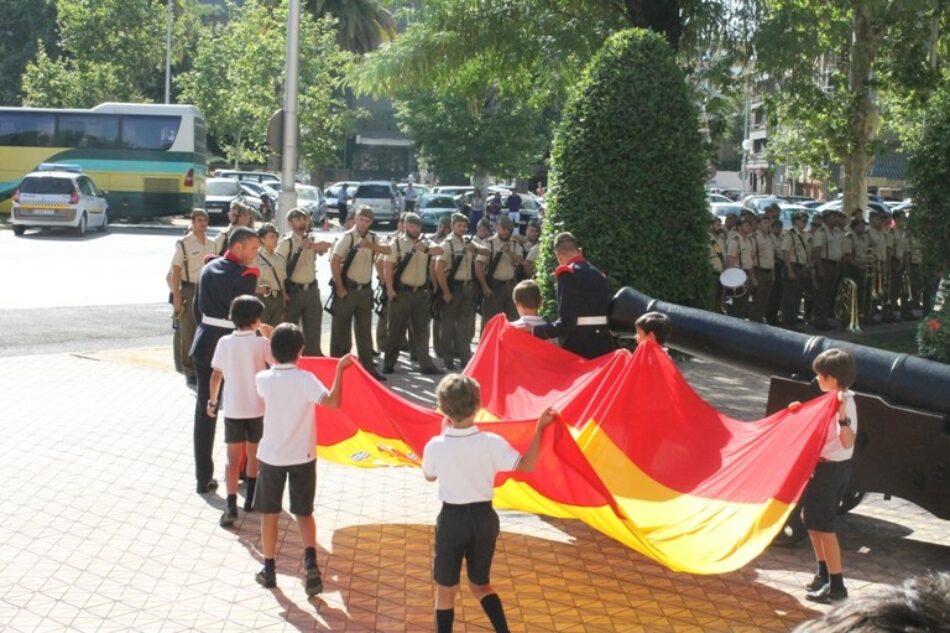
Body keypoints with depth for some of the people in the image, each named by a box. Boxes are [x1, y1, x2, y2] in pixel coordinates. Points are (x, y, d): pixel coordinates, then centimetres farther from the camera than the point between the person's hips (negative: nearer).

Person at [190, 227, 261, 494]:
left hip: (204, 345, 6)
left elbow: (197, 308, 12)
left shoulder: (208, 268, 7)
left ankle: (204, 478, 8)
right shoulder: (244, 275, -14)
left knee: (205, 413, 7)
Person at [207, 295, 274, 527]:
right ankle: (251, 499, 27)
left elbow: (216, 375, 1)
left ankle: (231, 505, -10)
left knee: (233, 459, 3)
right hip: (257, 409, -1)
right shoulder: (261, 342, -10)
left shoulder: (224, 342, -4)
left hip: (232, 410, 1)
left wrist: (212, 400, 14)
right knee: (254, 455, 17)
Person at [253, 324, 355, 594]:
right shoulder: (305, 379, -17)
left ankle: (269, 570, 20)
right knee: (304, 513, 12)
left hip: (271, 456, 1)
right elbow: (333, 401, -30)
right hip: (302, 457, -1)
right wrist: (340, 369, -23)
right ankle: (310, 560, -10)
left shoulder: (263, 379, -8)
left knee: (269, 513, 15)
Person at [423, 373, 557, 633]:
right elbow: (527, 465, -5)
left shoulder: (435, 446, -17)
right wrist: (540, 427, 0)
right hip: (484, 518, 2)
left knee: (445, 590, 14)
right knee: (481, 585, 21)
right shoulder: (492, 443, -17)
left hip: (452, 519, -2)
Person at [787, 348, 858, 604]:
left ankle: (836, 587, 1)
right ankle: (823, 573, 34)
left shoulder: (845, 404, -22)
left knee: (823, 526, -5)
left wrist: (842, 415, -44)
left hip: (830, 470, -10)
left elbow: (847, 442, -33)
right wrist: (801, 411, 12)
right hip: (824, 467, 10)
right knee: (812, 520, 21)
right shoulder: (833, 400, 7)